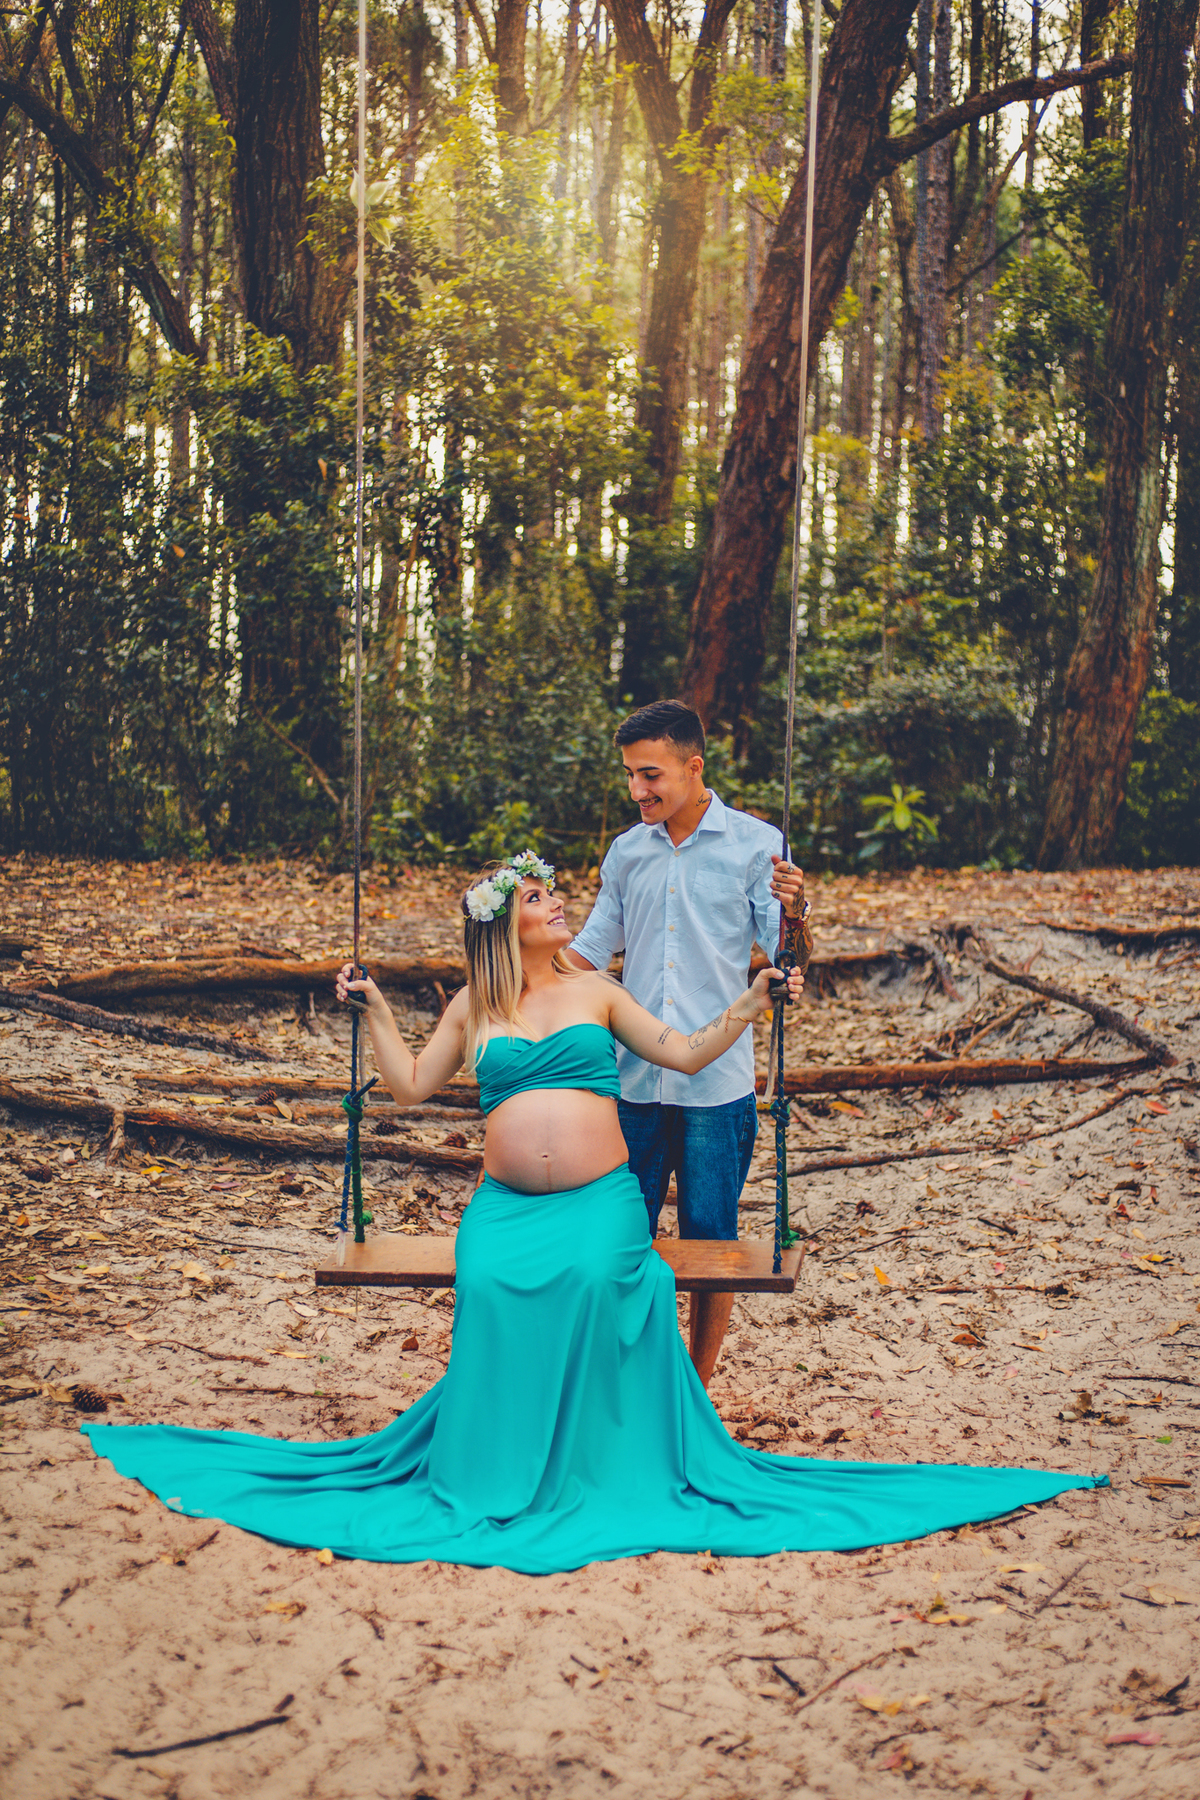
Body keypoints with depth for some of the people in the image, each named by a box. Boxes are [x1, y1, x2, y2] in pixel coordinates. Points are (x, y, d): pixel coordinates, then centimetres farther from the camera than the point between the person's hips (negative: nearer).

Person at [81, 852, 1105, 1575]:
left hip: (598, 1202, -1)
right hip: (508, 1206, 1)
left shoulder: (596, 994, 15)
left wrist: (749, 1005, 1)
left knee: (595, 1282, -32)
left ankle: (609, 1470, -16)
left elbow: (686, 1054, 12)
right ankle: (493, 1467, -11)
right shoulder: (475, 1007, 16)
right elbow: (410, 1085, 18)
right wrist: (373, 1010, 14)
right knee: (491, 1293, -29)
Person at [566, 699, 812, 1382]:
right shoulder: (627, 852, 10)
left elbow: (786, 954, -5)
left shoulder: (755, 843, -1)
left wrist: (795, 912, -25)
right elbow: (592, 949, 20)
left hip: (718, 1082, -3)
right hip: (634, 1076, 3)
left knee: (711, 1239, 3)